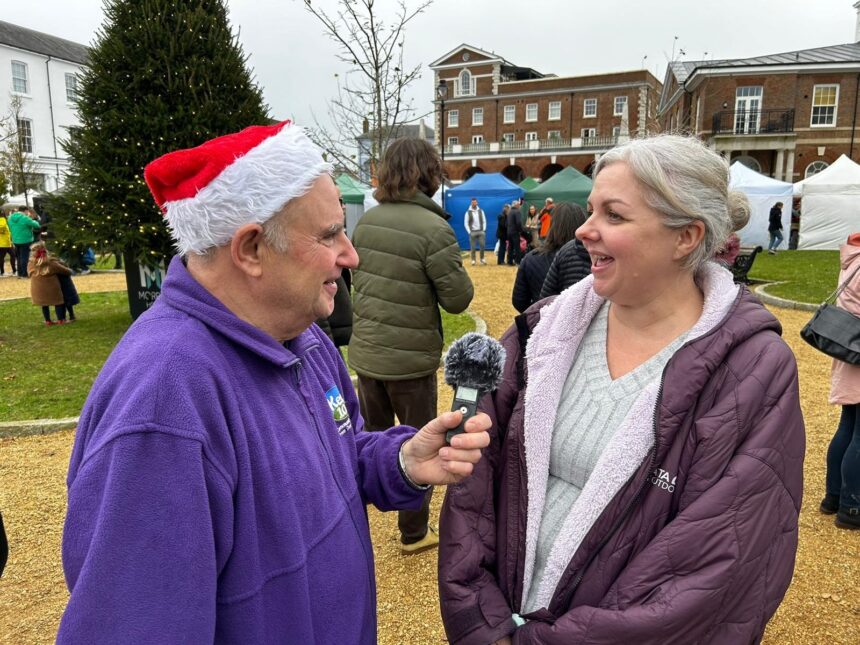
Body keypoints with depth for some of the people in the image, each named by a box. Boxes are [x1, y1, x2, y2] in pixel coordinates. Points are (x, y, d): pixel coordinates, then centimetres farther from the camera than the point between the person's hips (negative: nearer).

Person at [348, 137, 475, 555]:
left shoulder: (366, 221, -1)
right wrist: (452, 267, 1)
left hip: (365, 351, 6)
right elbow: (458, 299, -15)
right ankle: (415, 533, 27)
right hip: (410, 358, -6)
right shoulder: (434, 230, -20)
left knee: (370, 440, 23)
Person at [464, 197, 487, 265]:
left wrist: (484, 230, 0)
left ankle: (482, 259, 9)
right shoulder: (468, 212, -1)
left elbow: (484, 221, 9)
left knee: (482, 246, -3)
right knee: (472, 247, 0)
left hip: (481, 231, 2)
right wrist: (469, 232, -7)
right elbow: (466, 223, -1)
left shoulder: (481, 211, 7)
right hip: (472, 232, -2)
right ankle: (473, 260, 7)